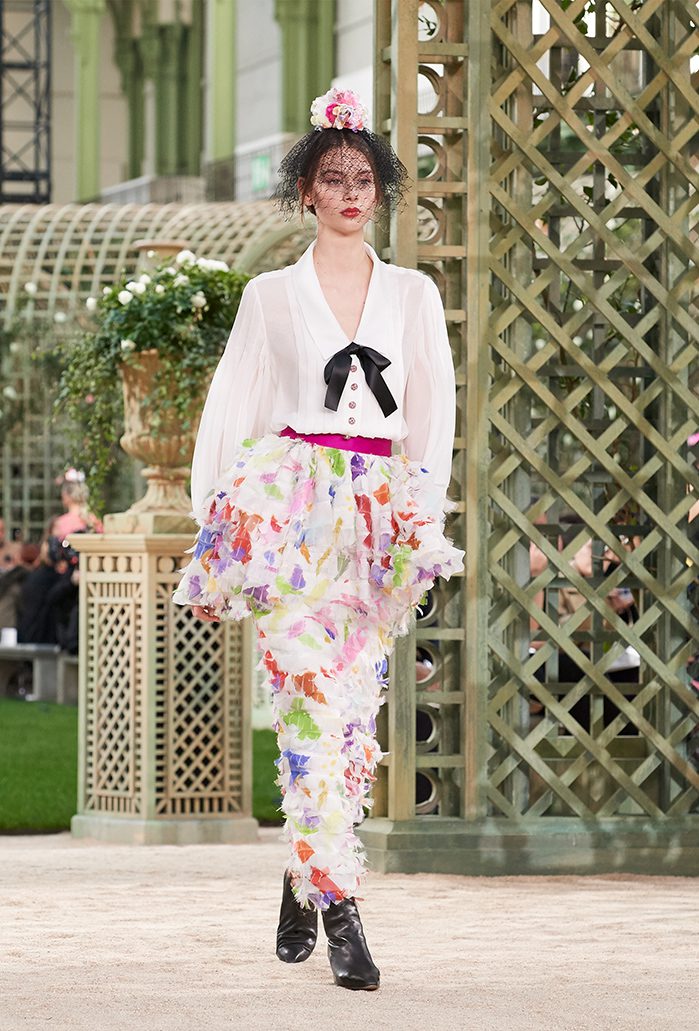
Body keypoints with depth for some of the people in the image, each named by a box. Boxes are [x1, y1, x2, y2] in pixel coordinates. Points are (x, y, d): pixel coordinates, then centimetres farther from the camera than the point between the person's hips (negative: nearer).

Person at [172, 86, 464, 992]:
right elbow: (229, 410, 8)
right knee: (313, 694, -14)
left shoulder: (413, 294, 13)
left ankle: (303, 879, 15)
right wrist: (213, 532, 3)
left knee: (355, 704, -1)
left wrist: (422, 515, -2)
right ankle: (337, 908, -20)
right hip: (288, 504, -3)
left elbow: (434, 412, 10)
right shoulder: (271, 295, 9)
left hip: (376, 511, 3)